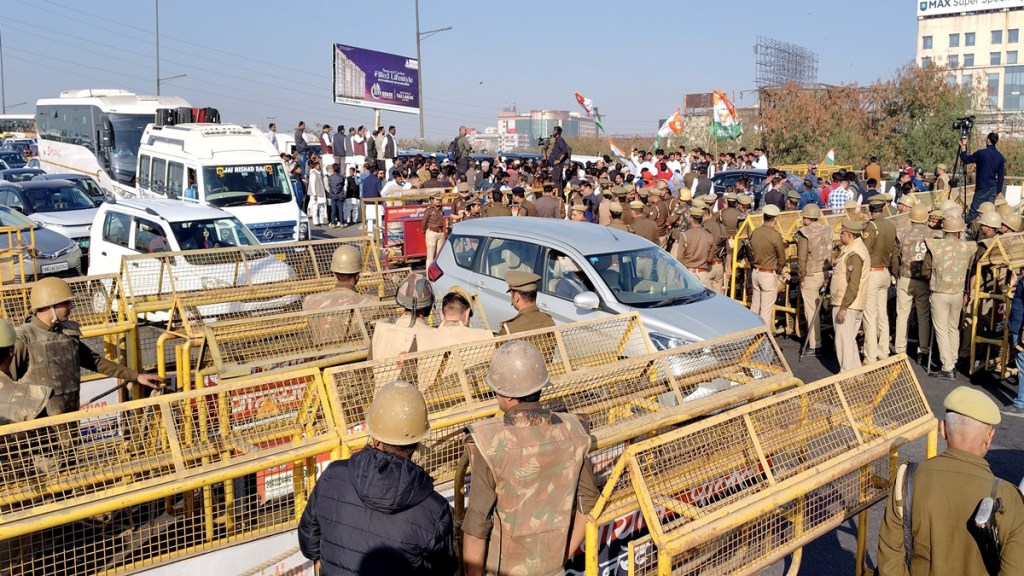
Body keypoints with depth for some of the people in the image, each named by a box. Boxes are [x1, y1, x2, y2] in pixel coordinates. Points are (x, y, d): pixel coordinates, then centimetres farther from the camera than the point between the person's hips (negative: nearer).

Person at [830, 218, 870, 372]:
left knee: (844, 340, -4)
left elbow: (853, 285, -24)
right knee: (849, 339, 18)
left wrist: (843, 307, -23)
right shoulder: (855, 248, 13)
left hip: (846, 305, -11)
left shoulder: (854, 253, -20)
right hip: (852, 305, 11)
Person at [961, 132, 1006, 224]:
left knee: (974, 211, -3)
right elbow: (1001, 175, 8)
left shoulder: (981, 153, -13)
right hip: (993, 188, 5)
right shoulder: (1000, 157, 5)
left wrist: (963, 147, 12)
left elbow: (966, 160, 0)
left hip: (982, 188, -5)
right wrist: (999, 190, 15)